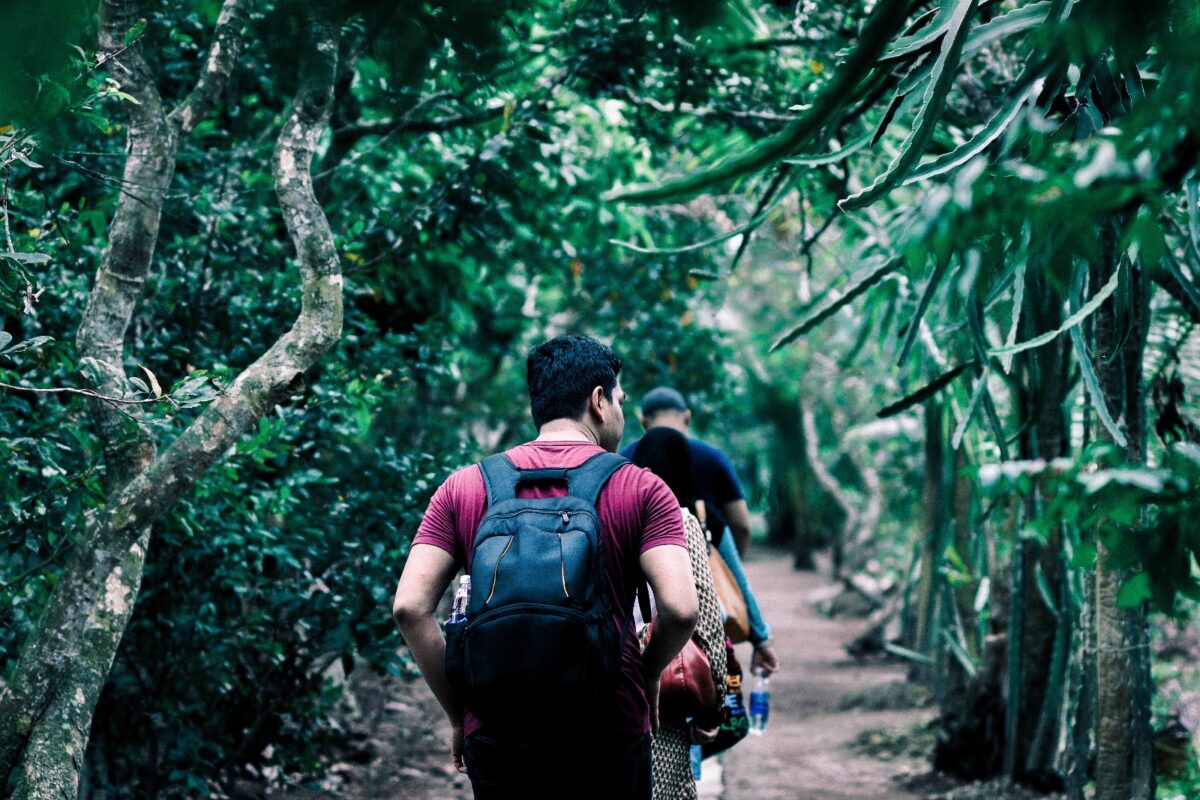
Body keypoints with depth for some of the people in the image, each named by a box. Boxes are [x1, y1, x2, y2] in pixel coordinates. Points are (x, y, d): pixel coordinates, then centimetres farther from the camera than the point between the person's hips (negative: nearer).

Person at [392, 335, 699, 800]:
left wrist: (457, 711, 5)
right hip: (608, 738, -2)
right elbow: (680, 609, -13)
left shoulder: (463, 488, 6)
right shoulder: (641, 489, -1)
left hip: (496, 737, 2)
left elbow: (409, 607, -4)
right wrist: (648, 675, 6)